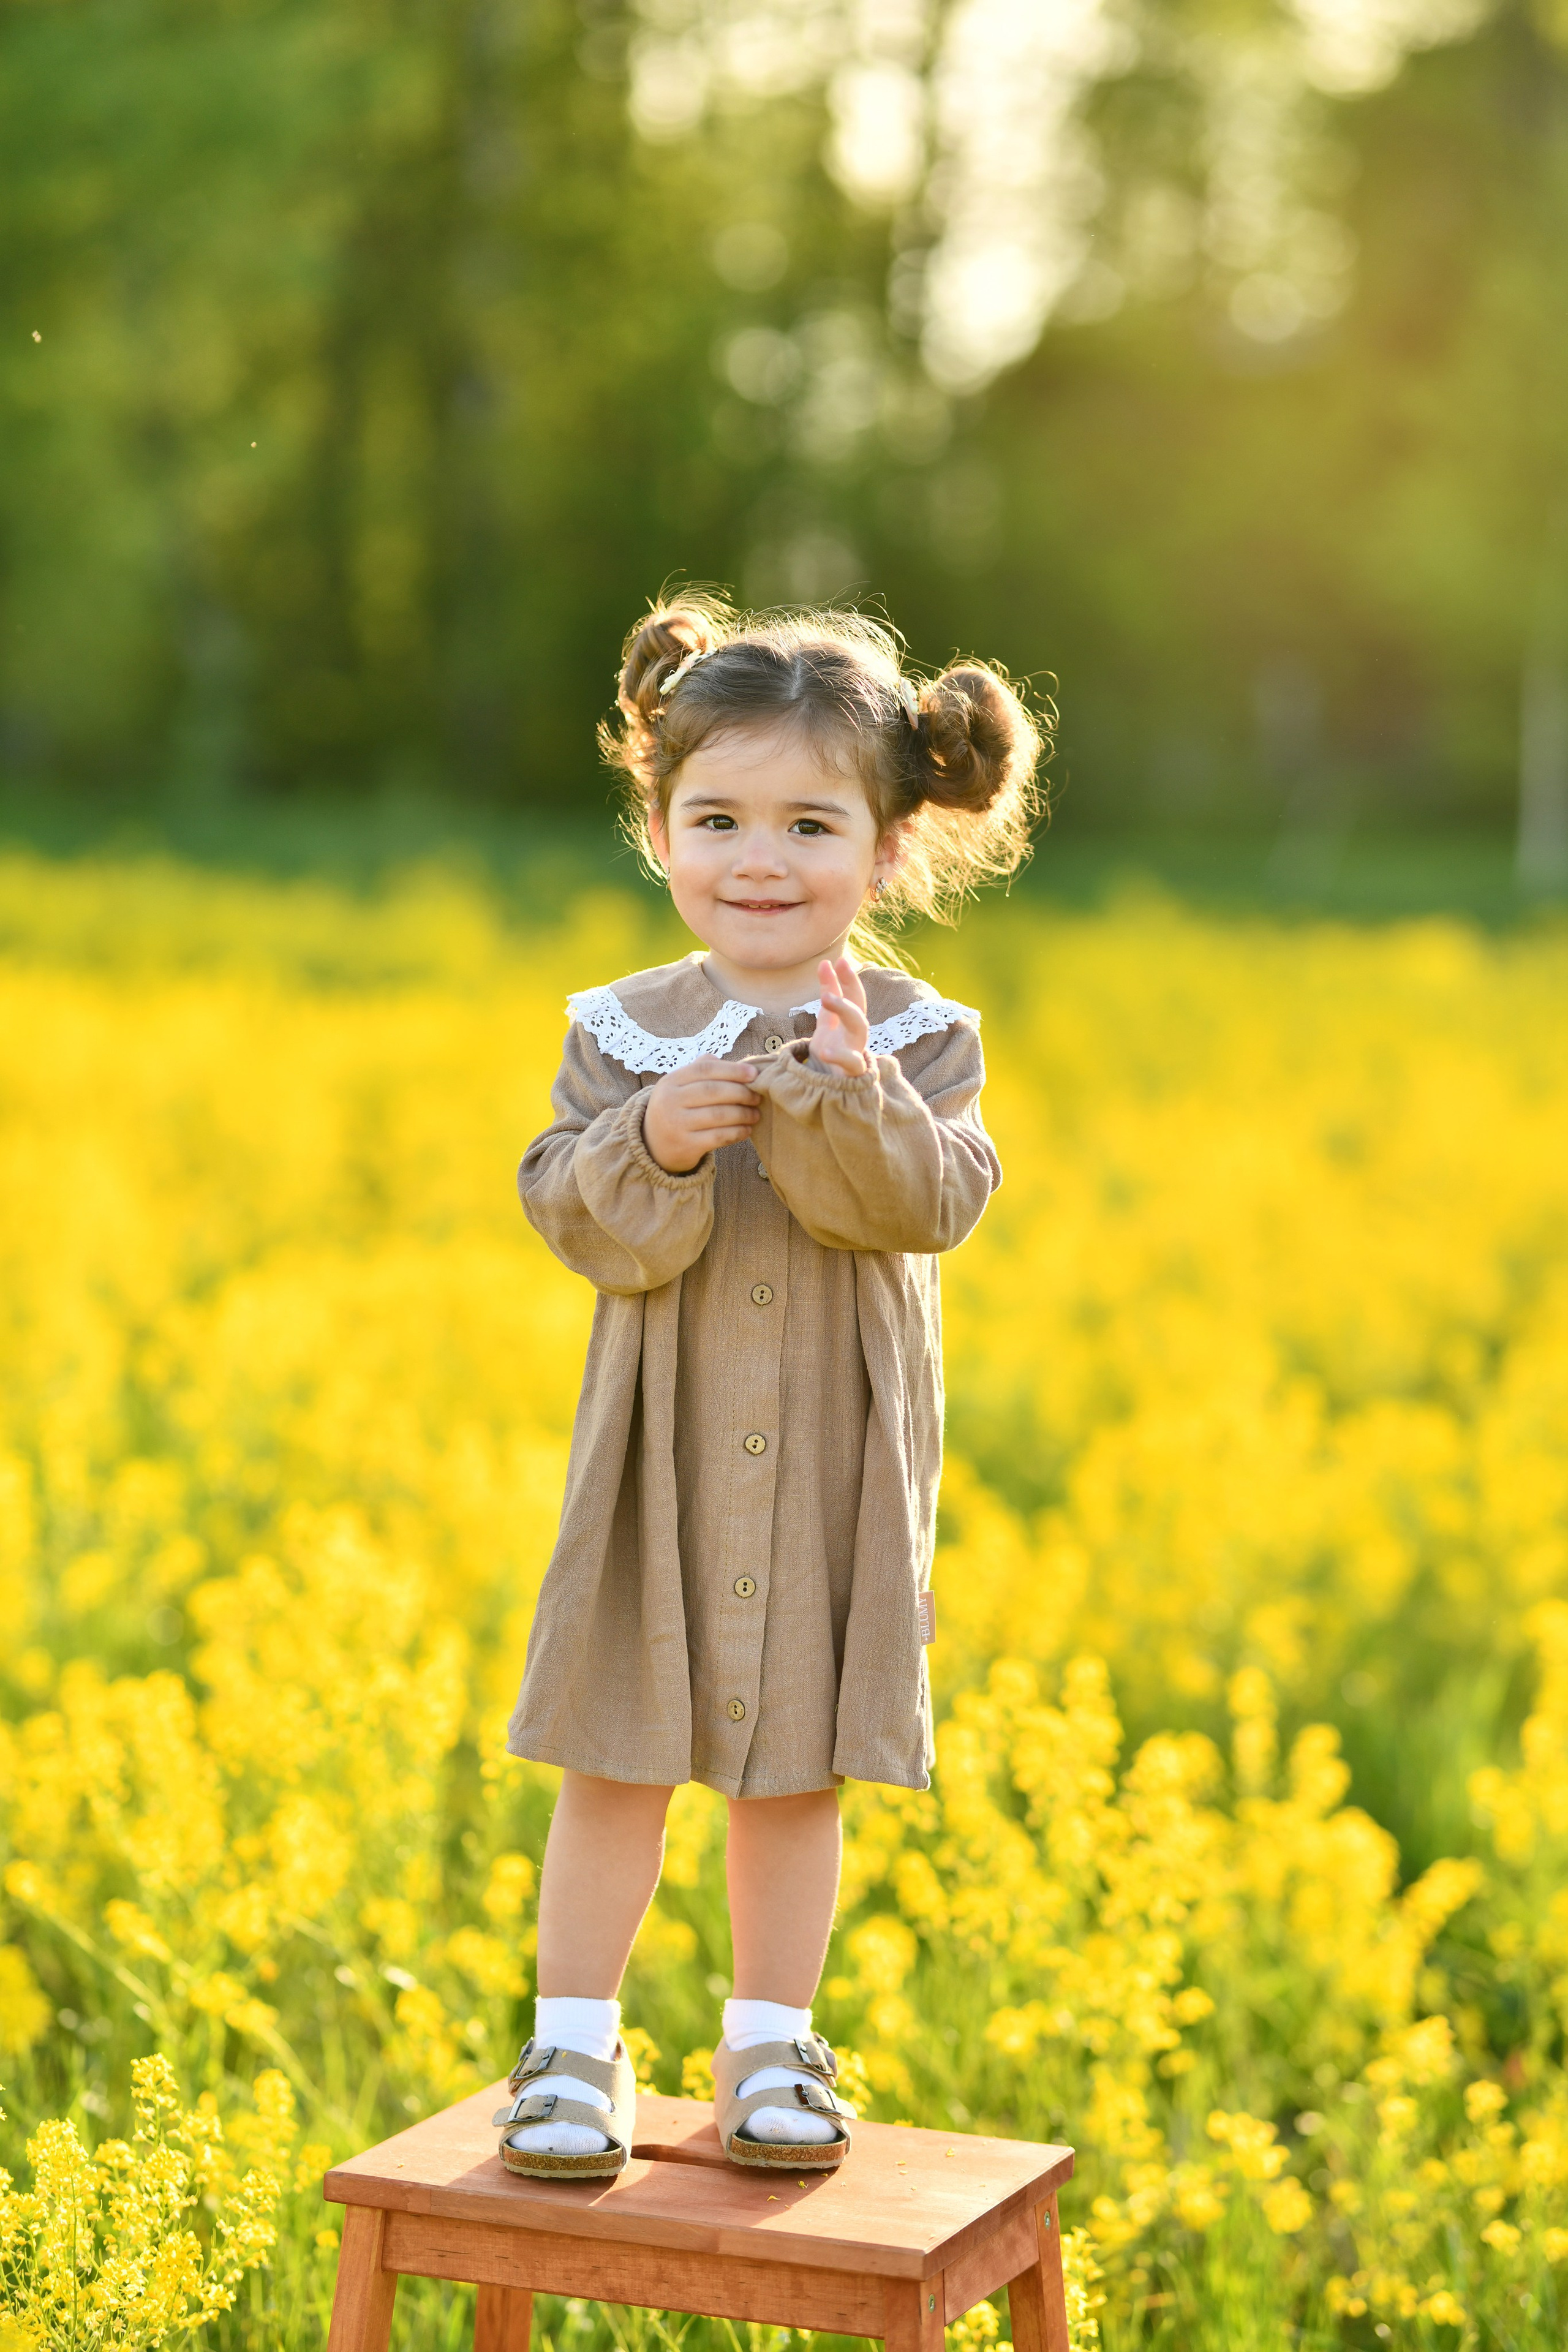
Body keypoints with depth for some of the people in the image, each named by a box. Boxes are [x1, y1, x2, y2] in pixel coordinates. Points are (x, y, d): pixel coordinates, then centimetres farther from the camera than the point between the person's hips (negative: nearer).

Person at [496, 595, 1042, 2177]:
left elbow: (932, 1202, -17)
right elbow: (569, 1214, -9)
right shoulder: (624, 1031, -3)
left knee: (797, 1771, 11)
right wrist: (653, 1143, -28)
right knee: (615, 1763, 5)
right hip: (659, 1453, 0)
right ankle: (573, 2045, 19)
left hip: (836, 1463, 0)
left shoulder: (915, 1038, -4)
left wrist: (851, 1098, -33)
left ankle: (769, 2047, 25)